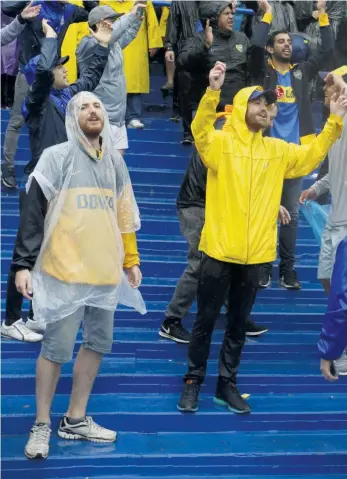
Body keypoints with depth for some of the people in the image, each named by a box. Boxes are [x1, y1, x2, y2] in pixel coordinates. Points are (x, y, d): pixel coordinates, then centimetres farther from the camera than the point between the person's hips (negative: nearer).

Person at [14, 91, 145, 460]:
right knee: (56, 347, -2)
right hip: (67, 270, -6)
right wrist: (23, 264, -15)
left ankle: (75, 419, 26)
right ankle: (41, 425, 15)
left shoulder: (115, 161, 12)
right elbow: (33, 213, -9)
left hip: (105, 270, 6)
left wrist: (130, 260, 18)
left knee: (98, 343, 11)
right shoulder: (57, 157, -5)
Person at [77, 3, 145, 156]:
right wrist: (130, 15, -30)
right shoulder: (87, 44, -14)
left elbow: (129, 34, 28)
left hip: (118, 117, 9)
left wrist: (137, 17, 9)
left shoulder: (114, 43, 11)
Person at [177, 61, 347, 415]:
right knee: (205, 320, 7)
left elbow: (310, 156, 15)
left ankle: (227, 384, 26)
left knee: (238, 323, 14)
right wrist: (213, 91, -38)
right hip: (219, 249, -4)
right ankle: (193, 381, 22)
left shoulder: (277, 149, 10)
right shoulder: (221, 142, -5)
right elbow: (200, 131, -23)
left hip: (254, 253, 4)